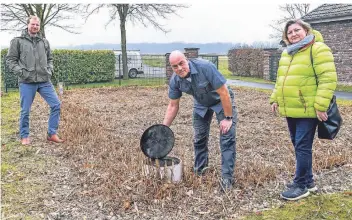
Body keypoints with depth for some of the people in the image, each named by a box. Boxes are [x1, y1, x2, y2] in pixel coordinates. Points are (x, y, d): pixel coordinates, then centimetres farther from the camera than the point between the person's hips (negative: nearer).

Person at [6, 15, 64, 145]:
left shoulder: (44, 42, 13)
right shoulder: (18, 41, 1)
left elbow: (50, 59, 22)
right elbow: (10, 59, 1)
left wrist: (50, 70, 5)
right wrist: (21, 72, -11)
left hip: (44, 81, 4)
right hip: (27, 82, -3)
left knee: (56, 104, -2)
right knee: (25, 110, 3)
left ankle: (52, 134, 10)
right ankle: (24, 136, 21)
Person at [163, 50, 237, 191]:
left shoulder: (205, 67, -35)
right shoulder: (175, 80, -19)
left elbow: (224, 93, -30)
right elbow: (173, 105, -6)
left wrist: (228, 118, -26)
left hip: (222, 101, -5)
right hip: (201, 105, 5)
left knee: (227, 138, -13)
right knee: (199, 138, 9)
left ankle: (227, 178, -8)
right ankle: (199, 172, 26)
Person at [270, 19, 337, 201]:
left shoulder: (318, 49, -10)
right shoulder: (287, 53, 16)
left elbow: (328, 79, -17)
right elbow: (281, 79, 23)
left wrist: (320, 106, -21)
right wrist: (275, 99, 14)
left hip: (307, 110, -8)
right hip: (290, 110, 8)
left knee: (302, 147, -4)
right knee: (298, 145, 14)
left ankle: (301, 185, 9)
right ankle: (308, 180, 28)